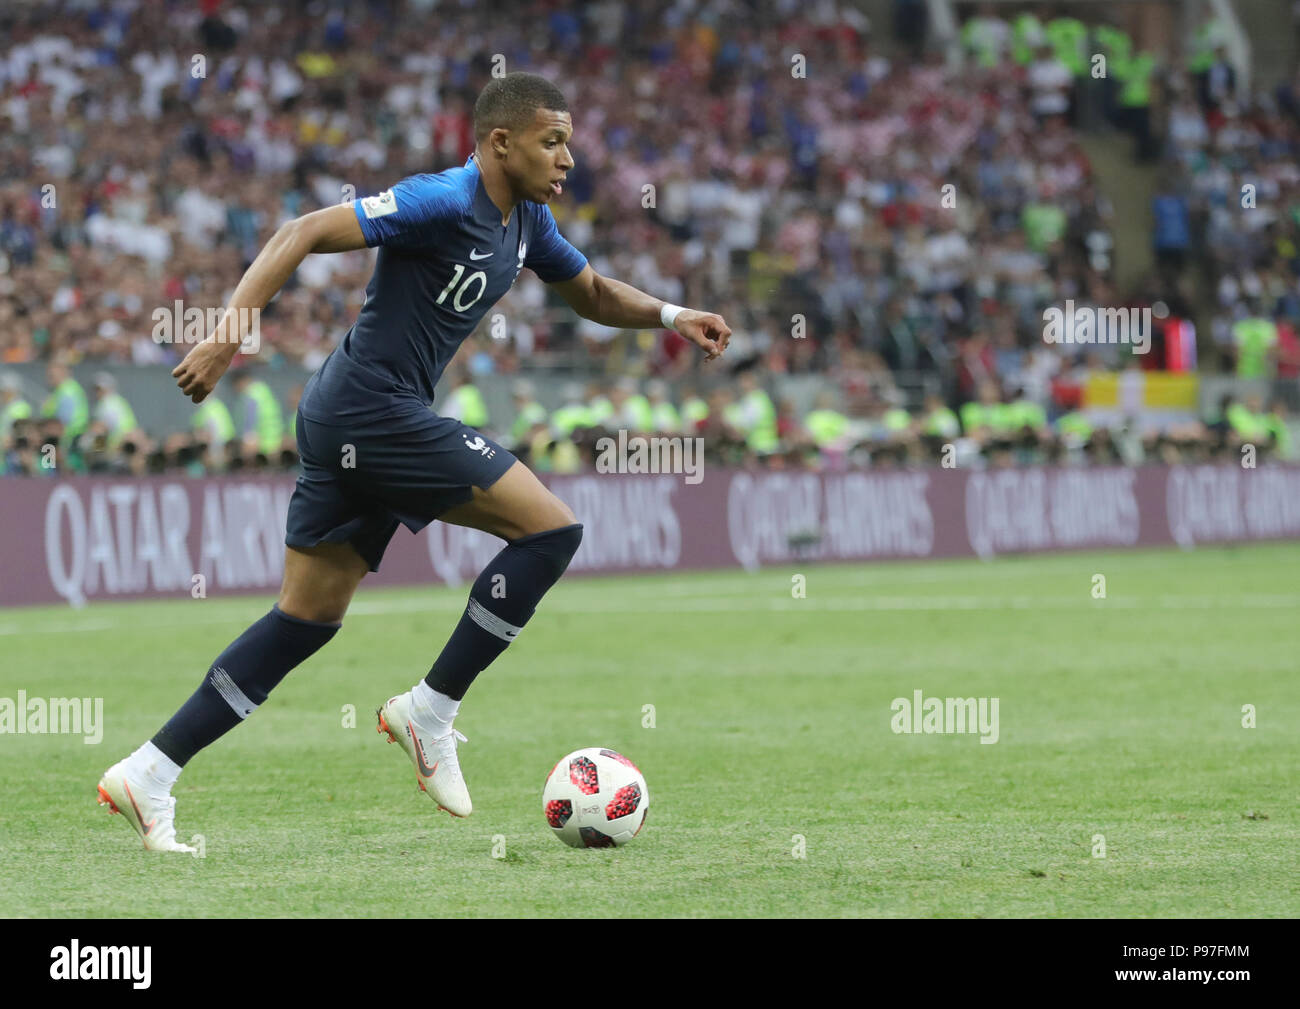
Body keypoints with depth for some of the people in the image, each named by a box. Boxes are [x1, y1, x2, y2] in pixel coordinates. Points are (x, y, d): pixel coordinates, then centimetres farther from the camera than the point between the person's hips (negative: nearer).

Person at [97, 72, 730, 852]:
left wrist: (672, 316, 12)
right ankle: (431, 713, -3)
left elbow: (594, 295, 30)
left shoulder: (526, 223, 14)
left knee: (308, 619, 10)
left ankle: (149, 773, 9)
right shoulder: (446, 201, -14)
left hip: (350, 422, 10)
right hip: (372, 404, -10)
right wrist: (230, 327, -27)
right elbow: (305, 234, -18)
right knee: (551, 529, -10)